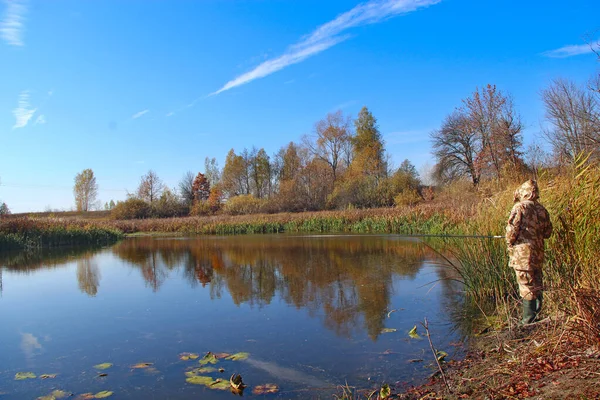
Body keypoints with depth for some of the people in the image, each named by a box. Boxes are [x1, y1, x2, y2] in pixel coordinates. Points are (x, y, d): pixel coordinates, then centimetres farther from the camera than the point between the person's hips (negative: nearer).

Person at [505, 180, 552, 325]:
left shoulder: (520, 207, -10)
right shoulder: (542, 209, 8)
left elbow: (512, 228, -16)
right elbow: (547, 232, 13)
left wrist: (510, 242, 1)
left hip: (523, 249, -6)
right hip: (538, 251, 6)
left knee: (526, 283, -1)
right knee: (536, 281, 19)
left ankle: (529, 317, 4)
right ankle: (538, 306, 27)